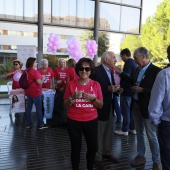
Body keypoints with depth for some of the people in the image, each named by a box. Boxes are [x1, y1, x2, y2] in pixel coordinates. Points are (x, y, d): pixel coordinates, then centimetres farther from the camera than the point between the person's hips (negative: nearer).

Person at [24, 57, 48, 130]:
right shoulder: (35, 71, -19)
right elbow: (40, 83, -19)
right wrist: (43, 78, -1)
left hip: (28, 92, 8)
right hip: (35, 92, -8)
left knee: (28, 107, 13)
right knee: (39, 108, 2)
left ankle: (28, 123, 22)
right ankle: (41, 124, 11)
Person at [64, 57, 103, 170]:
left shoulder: (96, 85, -1)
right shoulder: (71, 84, -5)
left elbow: (100, 105, 0)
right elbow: (66, 105, -1)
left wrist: (92, 98, -18)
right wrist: (73, 97, -20)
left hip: (91, 121, 2)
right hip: (74, 121, -1)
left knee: (93, 147, 11)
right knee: (76, 148, 6)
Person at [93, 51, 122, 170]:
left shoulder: (111, 71, 11)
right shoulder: (96, 71, -17)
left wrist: (116, 89, -4)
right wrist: (108, 89, -28)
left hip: (111, 106, 9)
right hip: (101, 107, -8)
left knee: (109, 132, 21)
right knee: (99, 134, 6)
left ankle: (107, 152, 40)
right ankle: (97, 158, 23)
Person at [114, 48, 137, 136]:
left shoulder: (128, 63, -17)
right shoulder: (133, 62, 12)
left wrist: (120, 87, -11)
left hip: (126, 90, -10)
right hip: (131, 90, 10)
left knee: (125, 110, -1)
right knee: (130, 110, 16)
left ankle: (124, 130, 7)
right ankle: (132, 128, 24)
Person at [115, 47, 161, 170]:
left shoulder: (156, 71, -18)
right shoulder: (138, 69, 5)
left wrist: (142, 90, -22)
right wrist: (120, 73, 16)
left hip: (147, 108, -7)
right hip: (136, 105, 7)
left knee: (151, 136, 8)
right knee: (139, 133, 19)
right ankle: (141, 156, 36)